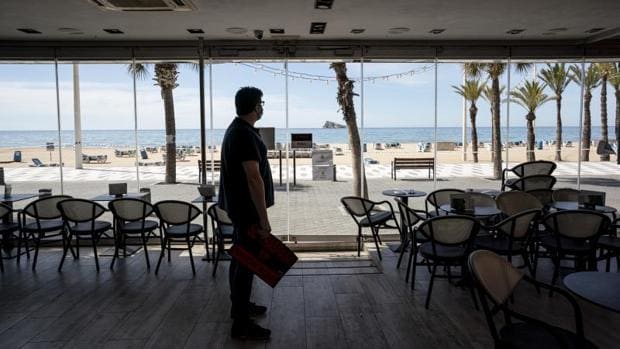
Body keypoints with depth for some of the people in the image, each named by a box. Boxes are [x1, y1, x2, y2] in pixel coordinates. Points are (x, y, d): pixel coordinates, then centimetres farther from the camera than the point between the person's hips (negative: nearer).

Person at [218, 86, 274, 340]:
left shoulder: (236, 129, 12)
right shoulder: (246, 135, -21)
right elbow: (254, 179, -25)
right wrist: (263, 218, -24)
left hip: (238, 205, 11)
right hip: (246, 208, -11)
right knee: (247, 261, -6)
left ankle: (239, 305, 33)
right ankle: (241, 324, 1)